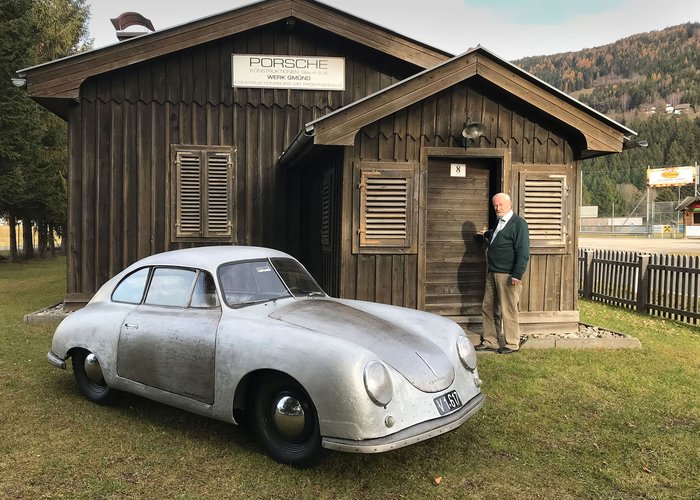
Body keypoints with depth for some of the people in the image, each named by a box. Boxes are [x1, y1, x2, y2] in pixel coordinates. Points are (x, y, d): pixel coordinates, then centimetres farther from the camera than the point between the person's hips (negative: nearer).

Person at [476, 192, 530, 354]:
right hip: (493, 273, 9)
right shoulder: (499, 223, 16)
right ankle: (490, 342, 21)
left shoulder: (519, 223, -10)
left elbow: (523, 252, -16)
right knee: (487, 308, 11)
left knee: (508, 311, -2)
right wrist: (486, 234, 52)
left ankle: (512, 344, 10)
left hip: (507, 275, -9)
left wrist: (517, 275, -21)